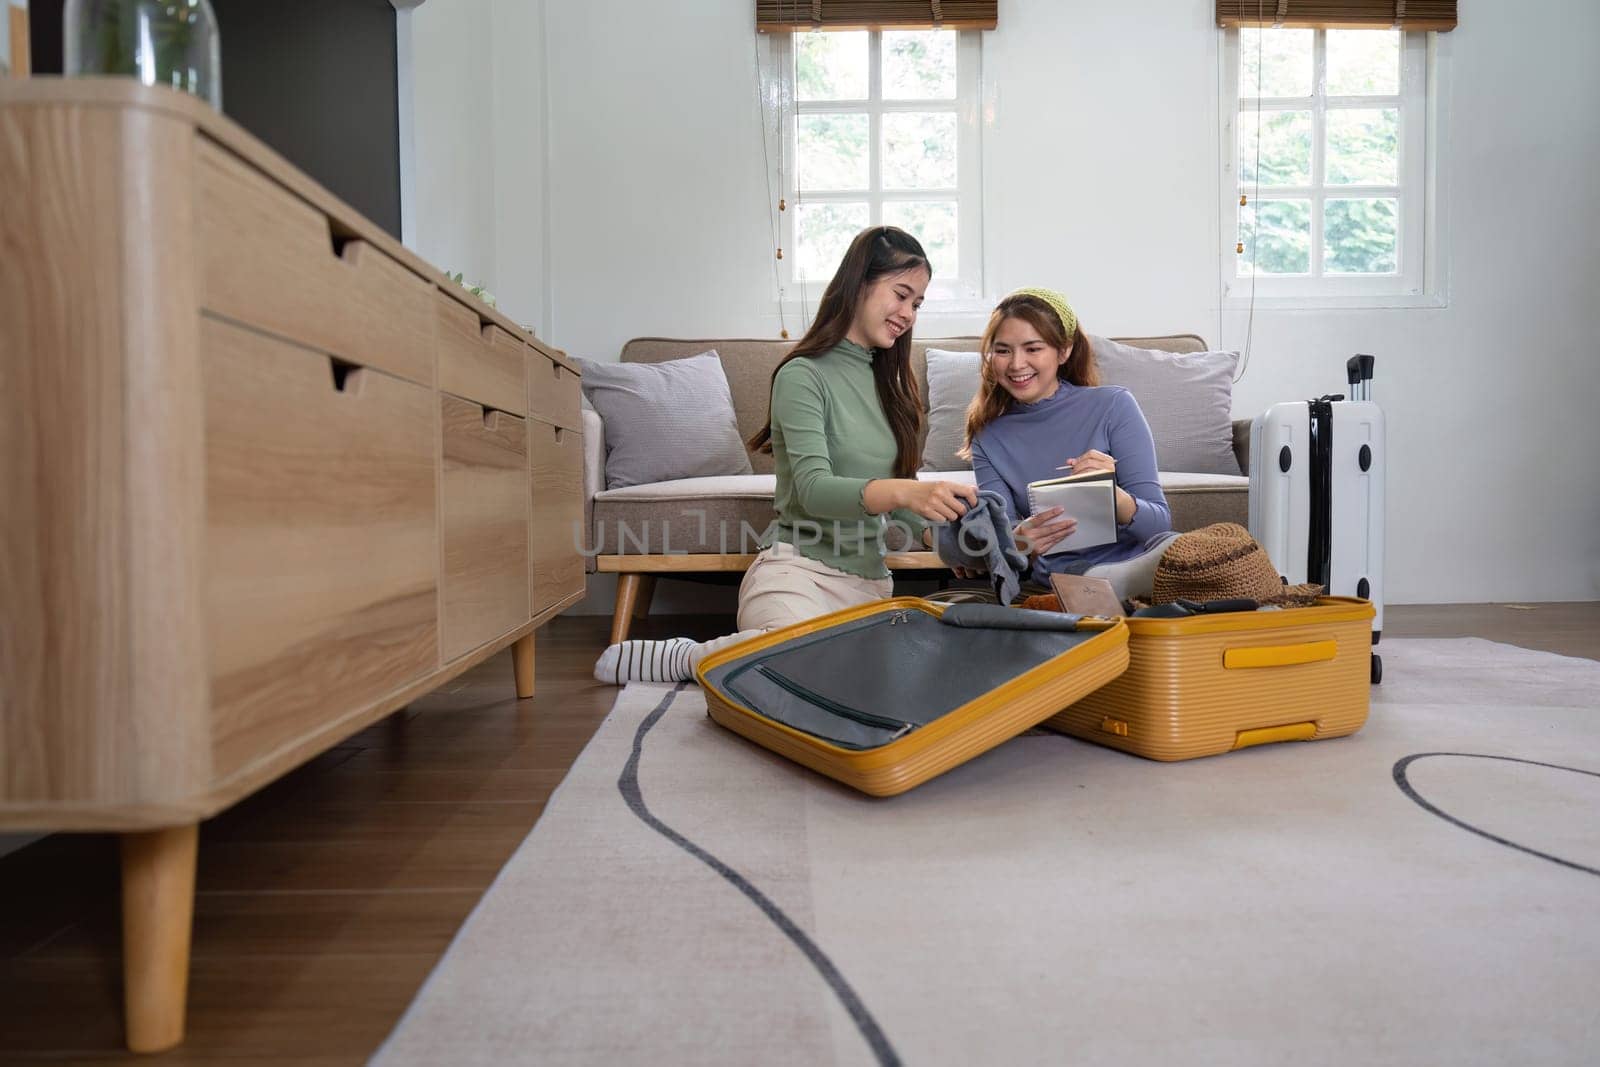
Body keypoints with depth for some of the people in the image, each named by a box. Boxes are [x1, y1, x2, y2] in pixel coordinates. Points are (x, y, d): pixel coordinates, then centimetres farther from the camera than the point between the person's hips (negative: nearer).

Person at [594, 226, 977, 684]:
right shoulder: (803, 376, -5)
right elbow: (813, 489, -19)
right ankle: (691, 658, -6)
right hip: (799, 570, -9)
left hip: (871, 580, 9)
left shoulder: (887, 381, 18)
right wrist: (903, 491, -35)